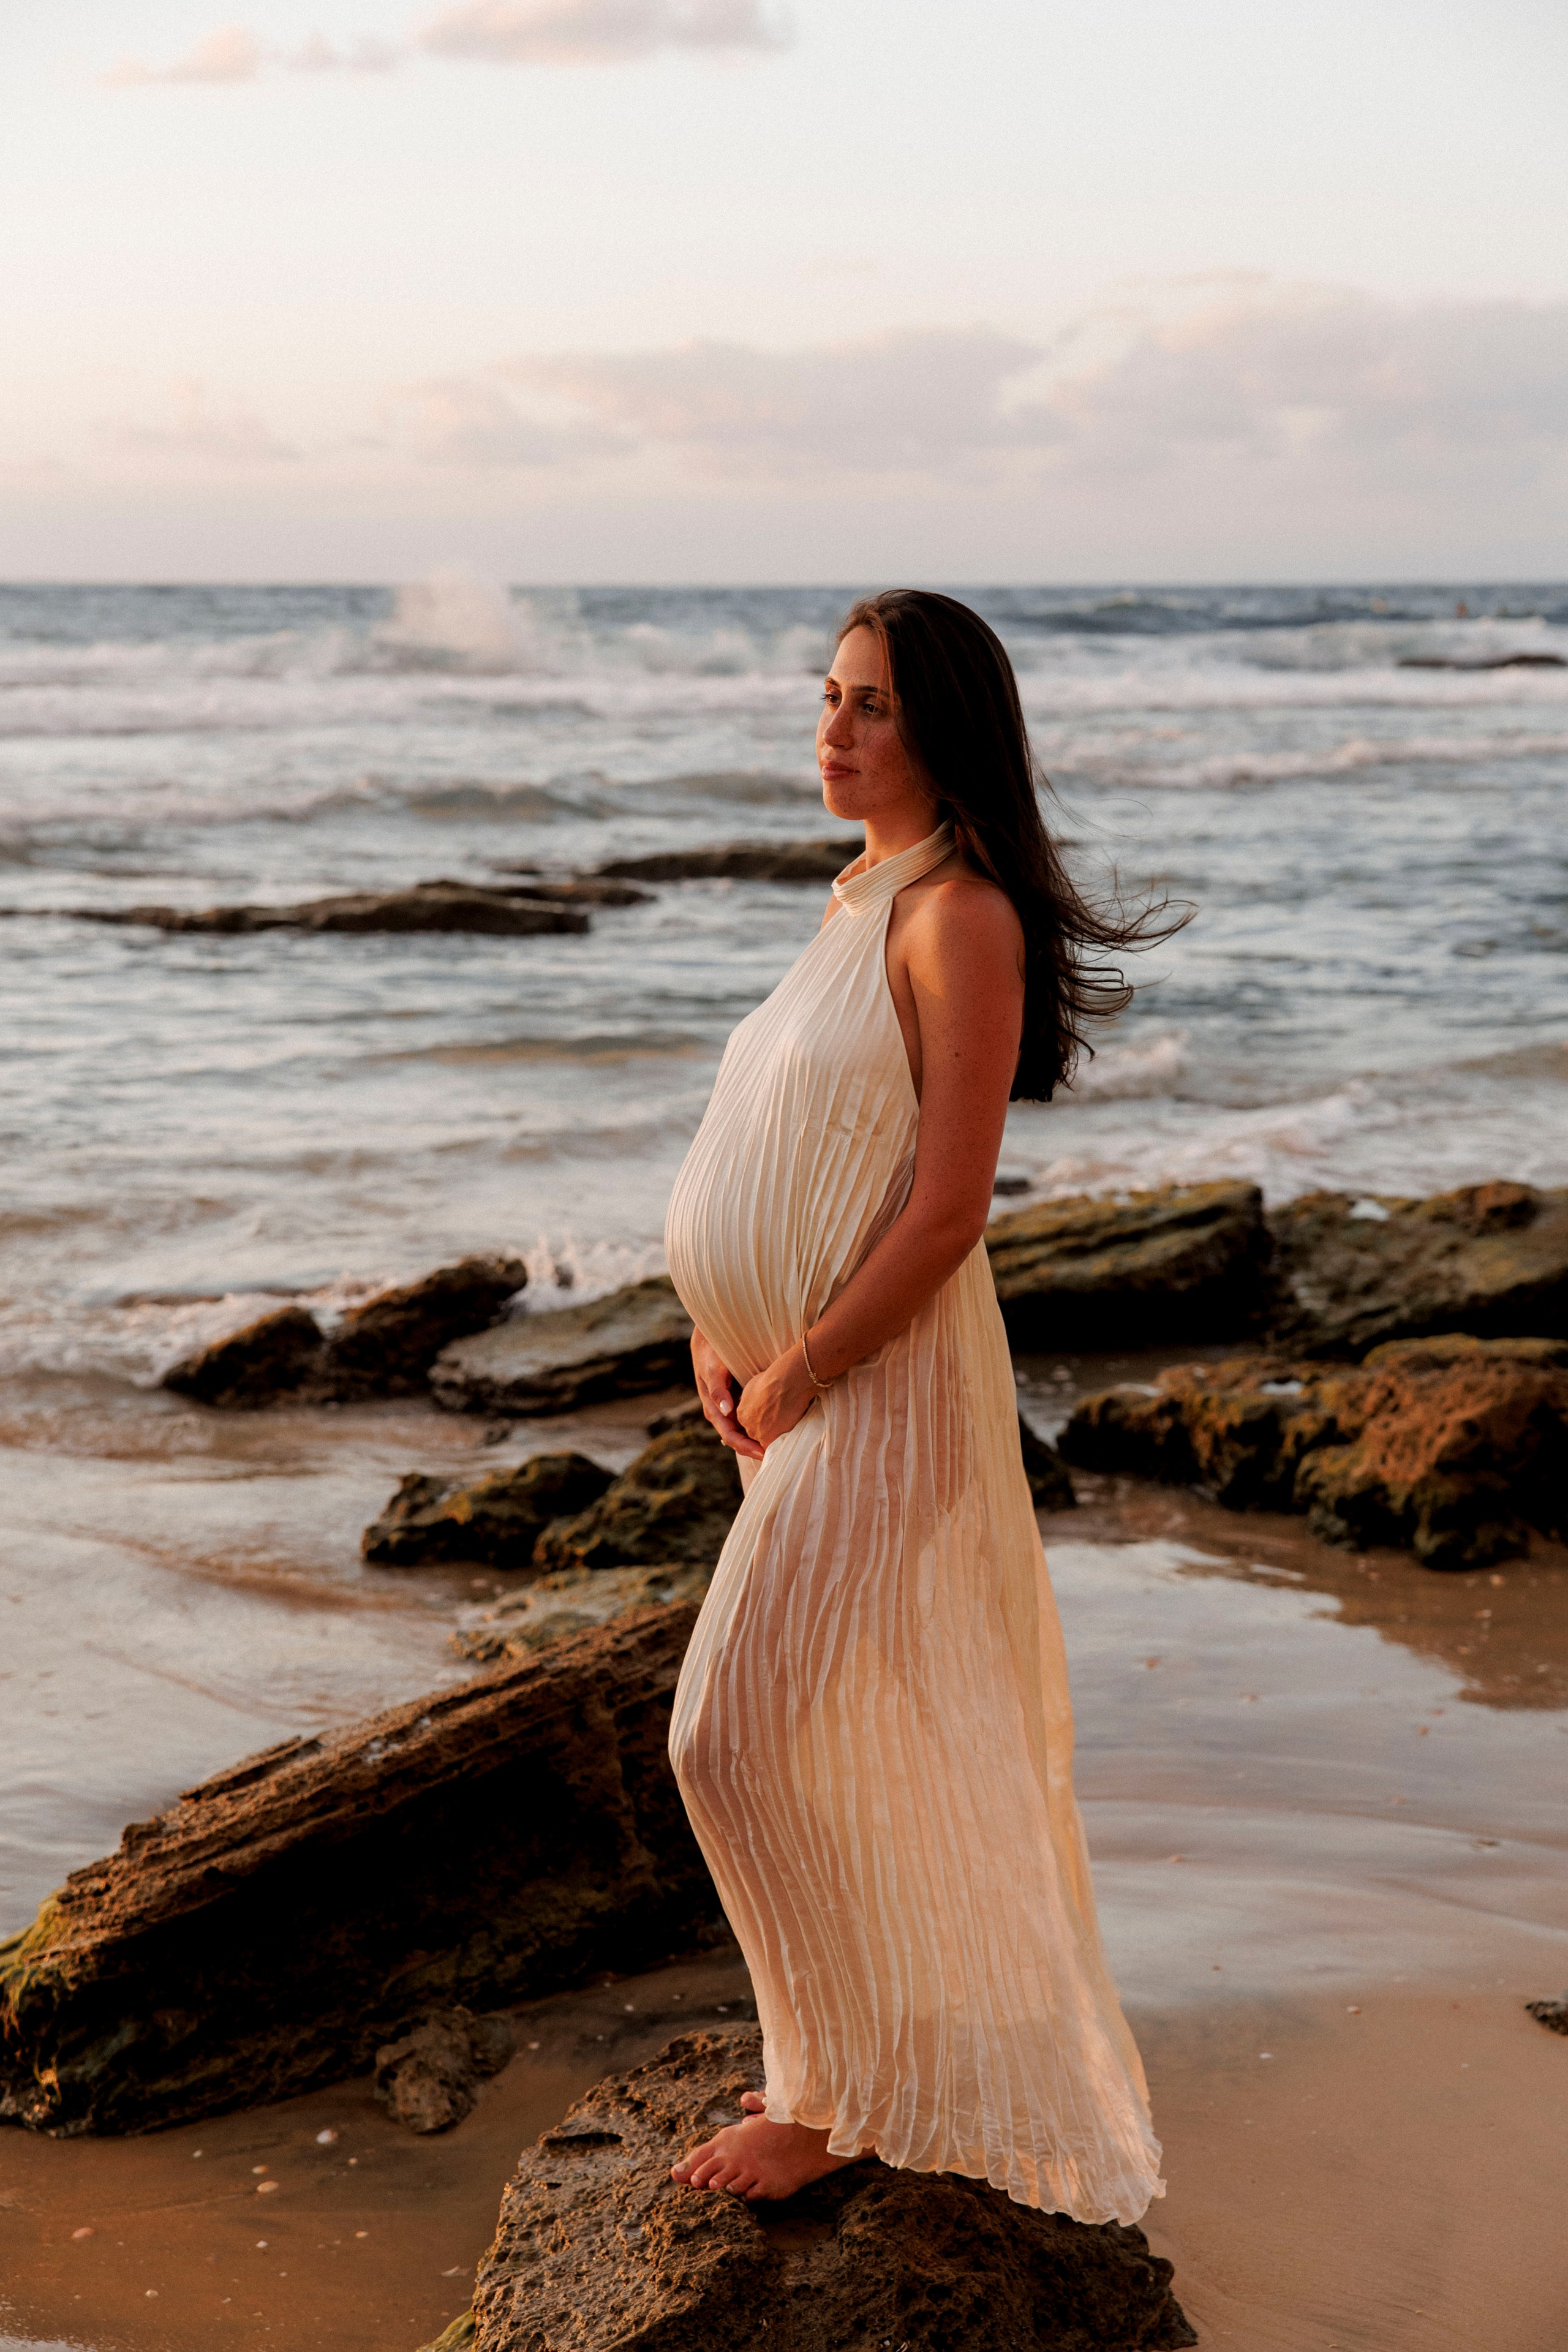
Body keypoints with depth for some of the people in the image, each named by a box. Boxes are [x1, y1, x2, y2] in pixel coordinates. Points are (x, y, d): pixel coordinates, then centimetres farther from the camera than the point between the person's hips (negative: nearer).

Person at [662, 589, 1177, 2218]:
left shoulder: (960, 918, -17)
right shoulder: (862, 899, 12)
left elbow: (947, 1211, -21)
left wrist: (795, 1374, -14)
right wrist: (722, 1334, 6)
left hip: (881, 1390, -9)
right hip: (804, 1387, 9)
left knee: (743, 1738, -4)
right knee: (875, 1746, 18)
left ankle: (842, 2100, 12)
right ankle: (888, 2054, 33)